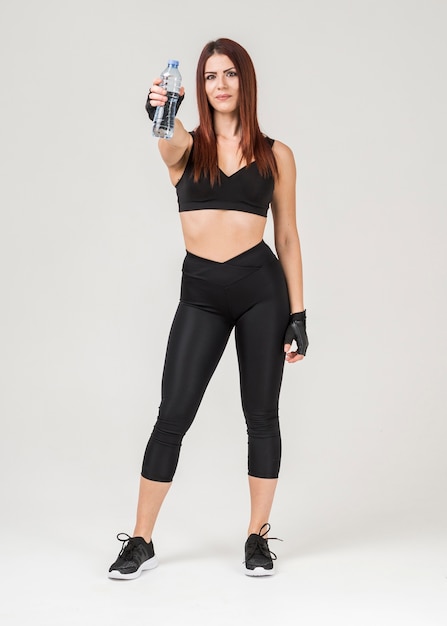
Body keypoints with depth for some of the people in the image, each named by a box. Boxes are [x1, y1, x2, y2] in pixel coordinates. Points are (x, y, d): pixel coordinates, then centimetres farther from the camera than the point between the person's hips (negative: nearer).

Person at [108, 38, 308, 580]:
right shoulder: (187, 146, 4)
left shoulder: (275, 155, 6)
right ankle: (140, 542, 12)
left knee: (261, 415, 6)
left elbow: (287, 236, 7)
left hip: (262, 286, 0)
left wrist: (298, 313, 1)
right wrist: (160, 115, -46)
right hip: (200, 292, 0)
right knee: (172, 416, -1)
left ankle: (258, 537, 22)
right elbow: (170, 140, -22)